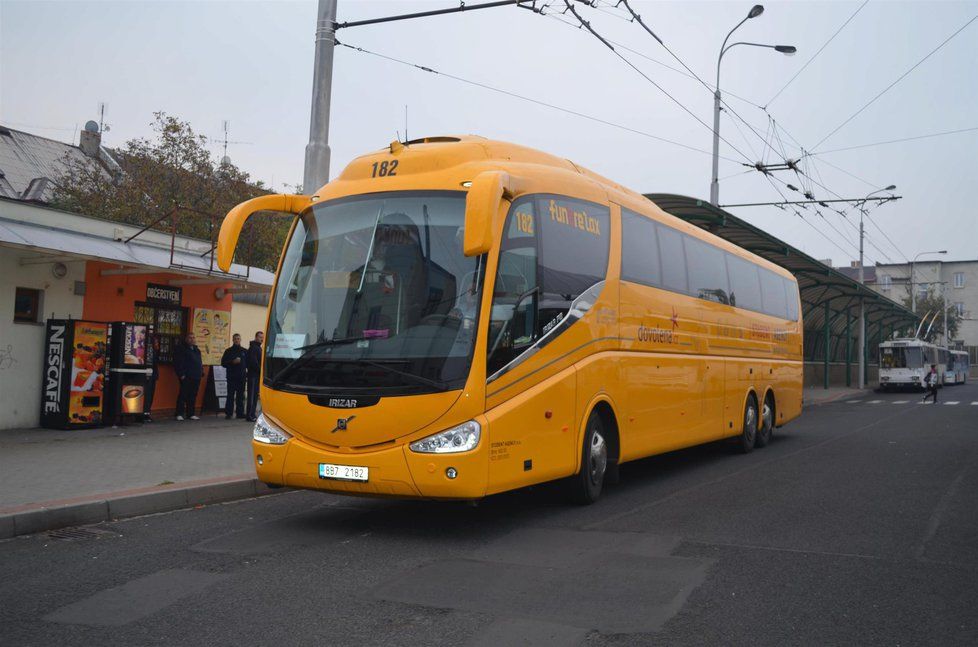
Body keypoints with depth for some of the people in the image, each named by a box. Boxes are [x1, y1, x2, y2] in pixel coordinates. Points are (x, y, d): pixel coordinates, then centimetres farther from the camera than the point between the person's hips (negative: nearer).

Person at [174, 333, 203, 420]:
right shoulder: (181, 349, -2)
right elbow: (177, 363, -9)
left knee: (193, 396, 8)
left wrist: (201, 372, 14)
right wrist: (181, 374, -16)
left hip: (196, 377, 7)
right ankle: (179, 414, -3)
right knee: (183, 395, -6)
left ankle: (191, 414, 13)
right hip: (186, 377, -7)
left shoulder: (197, 350, 21)